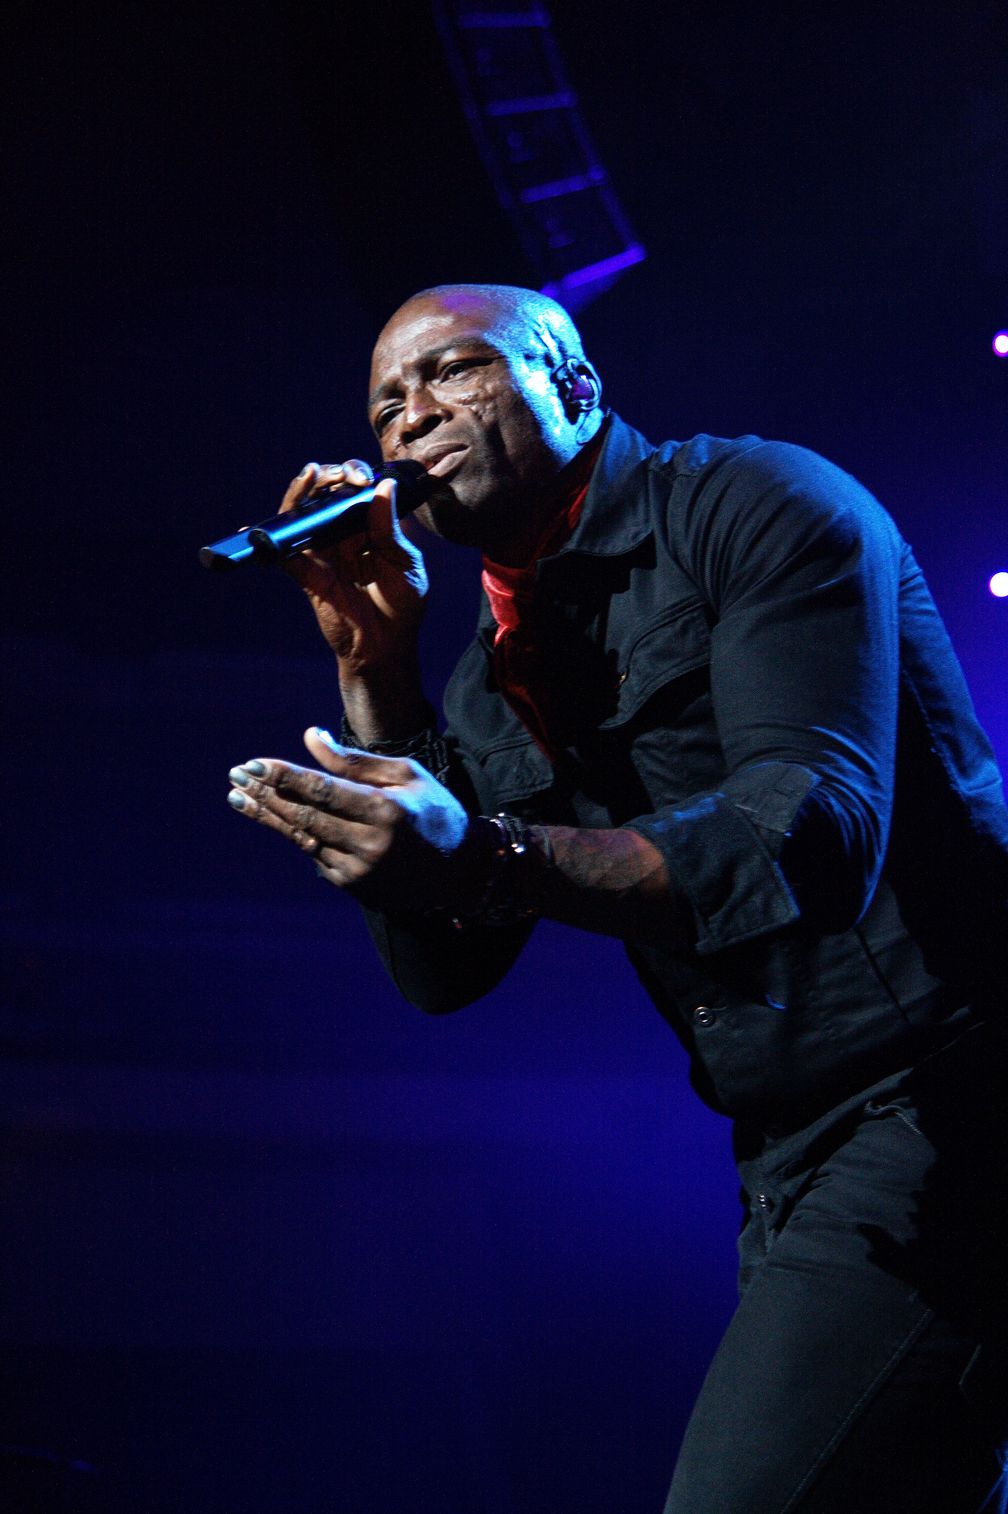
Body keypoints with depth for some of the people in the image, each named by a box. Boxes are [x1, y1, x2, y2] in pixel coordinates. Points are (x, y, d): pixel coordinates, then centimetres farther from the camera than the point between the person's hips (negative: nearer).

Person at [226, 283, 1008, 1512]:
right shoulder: (494, 676, 17)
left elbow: (813, 833, -22)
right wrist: (371, 664, 2)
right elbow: (443, 970, 8)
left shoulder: (754, 504, -7)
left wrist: (488, 857, -35)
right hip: (794, 1171, 8)